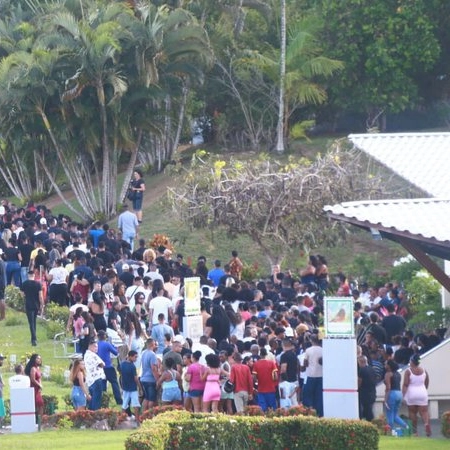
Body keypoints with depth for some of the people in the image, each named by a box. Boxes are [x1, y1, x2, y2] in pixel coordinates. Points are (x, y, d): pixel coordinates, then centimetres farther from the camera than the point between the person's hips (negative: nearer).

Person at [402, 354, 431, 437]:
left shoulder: (408, 371, -8)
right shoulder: (424, 371, 5)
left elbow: (405, 384, -12)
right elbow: (427, 383, 13)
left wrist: (403, 395, -10)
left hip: (412, 393, -3)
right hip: (422, 392, 3)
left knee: (412, 412, 8)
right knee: (424, 411, -2)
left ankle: (414, 431, 11)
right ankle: (426, 423, -31)